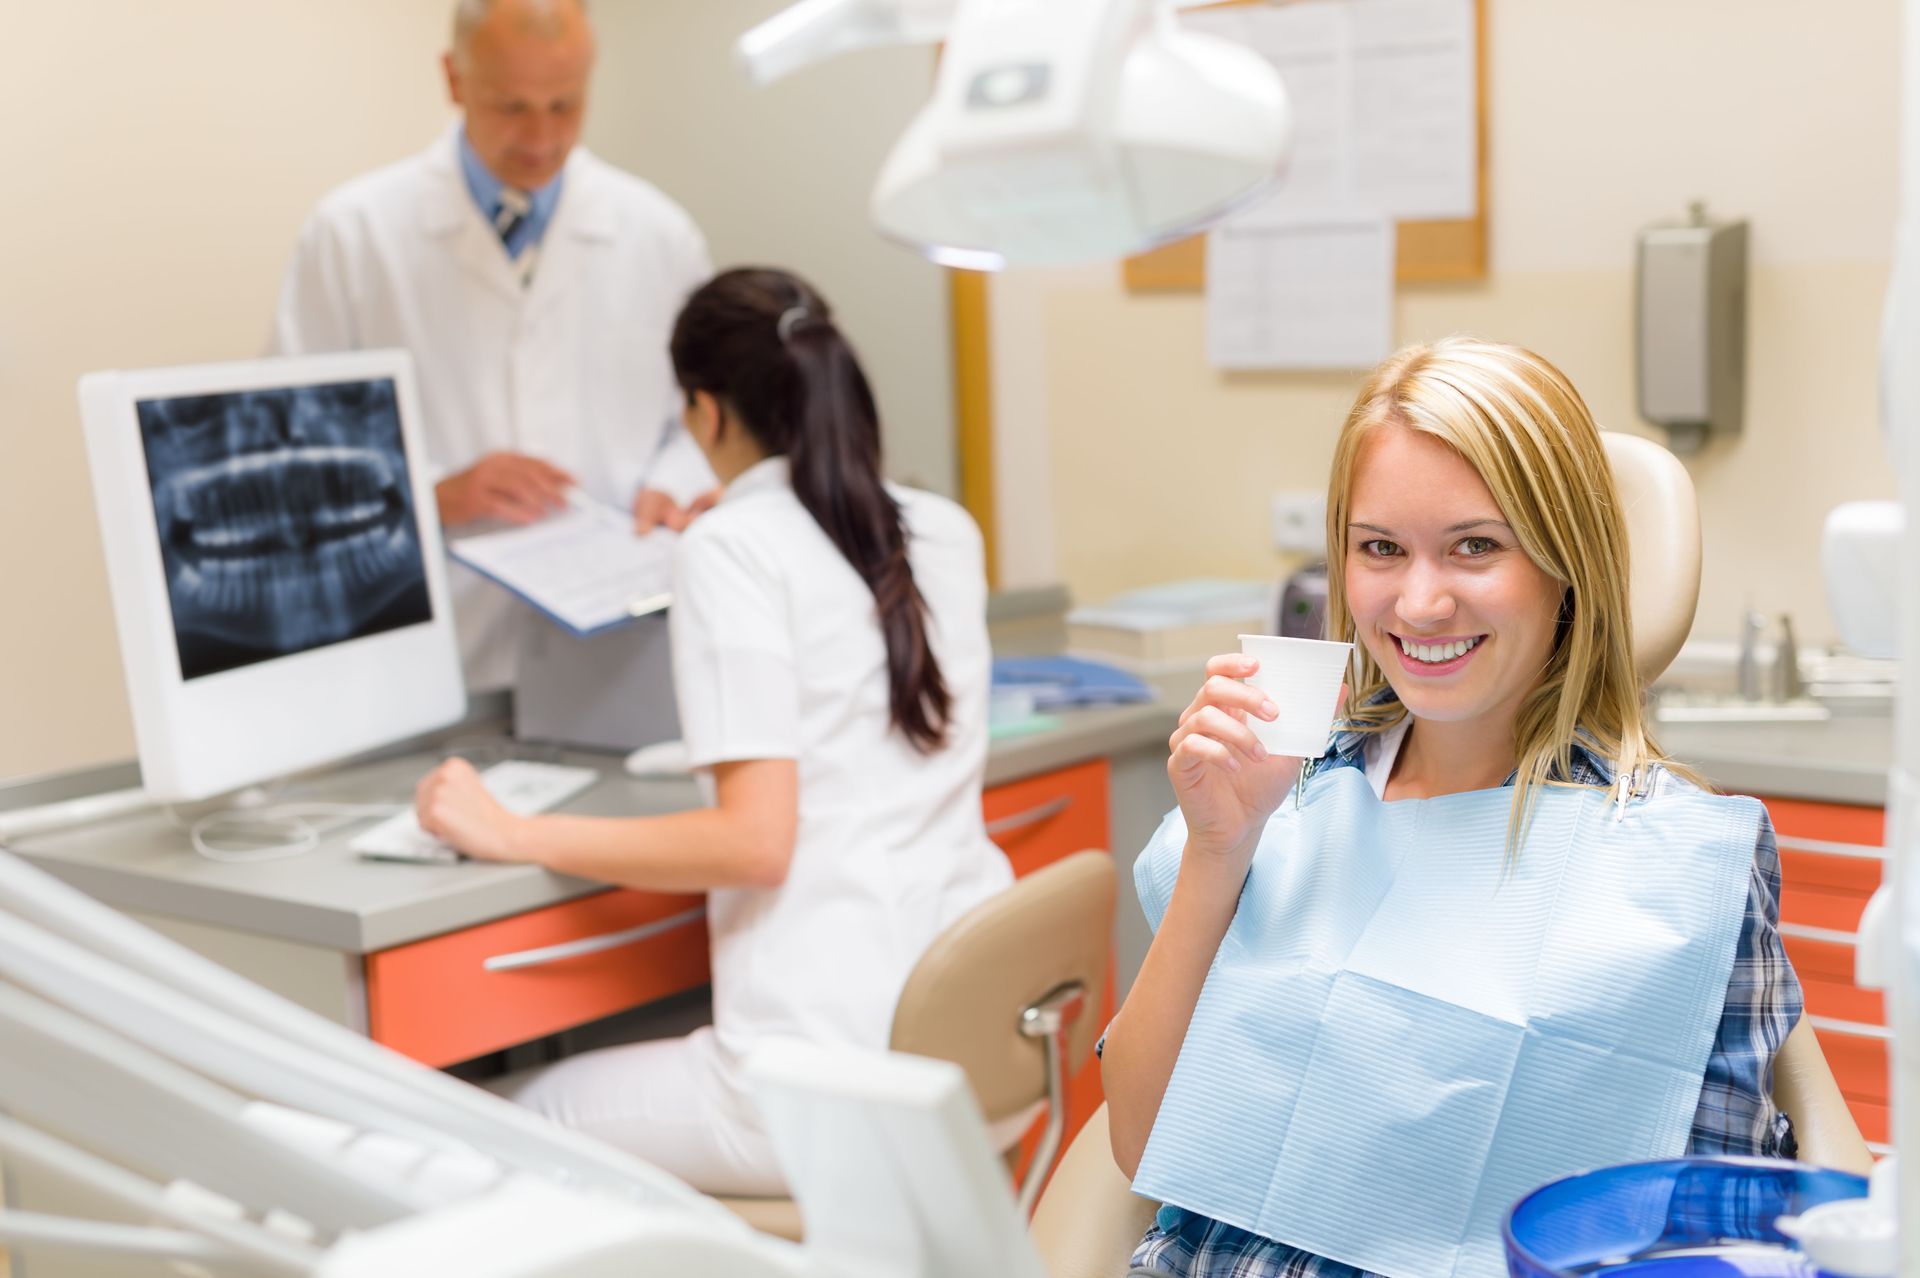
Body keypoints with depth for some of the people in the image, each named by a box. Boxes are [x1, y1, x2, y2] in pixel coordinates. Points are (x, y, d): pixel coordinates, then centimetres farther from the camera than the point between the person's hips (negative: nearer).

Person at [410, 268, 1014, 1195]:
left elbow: (754, 840, -19)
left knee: (535, 1113, 15)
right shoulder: (945, 531, 9)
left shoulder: (732, 550, -11)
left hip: (835, 1076, -8)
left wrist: (512, 835, -11)